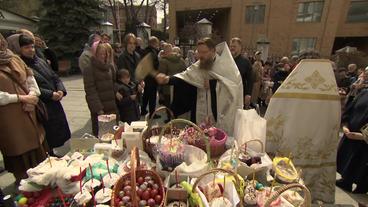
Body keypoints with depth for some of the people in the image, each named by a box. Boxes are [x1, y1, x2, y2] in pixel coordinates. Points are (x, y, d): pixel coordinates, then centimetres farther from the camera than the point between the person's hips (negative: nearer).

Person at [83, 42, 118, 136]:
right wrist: (98, 108, -18)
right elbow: (90, 90, -12)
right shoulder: (89, 69, -6)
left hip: (112, 106, 5)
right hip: (98, 108, -5)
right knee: (99, 133, 4)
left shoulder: (110, 66, 11)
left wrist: (117, 92, 2)